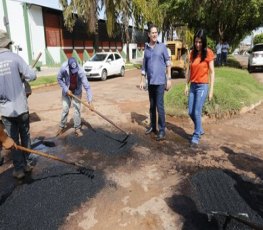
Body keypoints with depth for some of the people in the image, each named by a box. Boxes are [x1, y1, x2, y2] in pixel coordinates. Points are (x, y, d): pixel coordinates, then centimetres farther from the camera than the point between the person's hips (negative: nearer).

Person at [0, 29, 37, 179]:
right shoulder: (15, 57, -9)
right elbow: (32, 76, -13)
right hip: (21, 106, -1)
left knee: (13, 140, 11)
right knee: (25, 136, 14)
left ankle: (19, 169, 18)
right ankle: (26, 164, 24)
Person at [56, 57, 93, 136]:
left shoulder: (80, 71, -32)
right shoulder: (63, 68, -29)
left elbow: (87, 86, -32)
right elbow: (59, 79, -10)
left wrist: (90, 101, -36)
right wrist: (66, 90, -18)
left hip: (77, 91, -1)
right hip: (67, 91, 1)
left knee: (77, 109, -3)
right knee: (65, 109, 5)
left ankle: (77, 129, 10)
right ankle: (62, 127, 23)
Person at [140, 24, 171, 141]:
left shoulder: (162, 46, 0)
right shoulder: (146, 48, 10)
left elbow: (168, 64, -1)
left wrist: (169, 79, -7)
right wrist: (142, 81, 12)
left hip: (160, 81, -4)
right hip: (150, 81, 4)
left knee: (159, 105, -8)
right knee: (152, 105, 12)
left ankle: (162, 130, 1)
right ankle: (152, 126, 25)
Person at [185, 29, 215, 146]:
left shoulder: (208, 53, -7)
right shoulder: (193, 53, 8)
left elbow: (212, 72, -7)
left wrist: (211, 90, -10)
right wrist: (186, 85, 9)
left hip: (202, 86, -5)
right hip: (193, 85, 5)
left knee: (197, 112, -6)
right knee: (190, 112, 7)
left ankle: (196, 136, 10)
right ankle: (200, 129, 30)